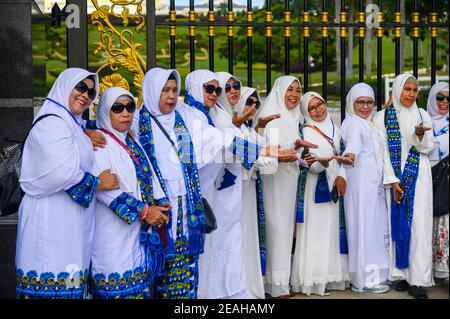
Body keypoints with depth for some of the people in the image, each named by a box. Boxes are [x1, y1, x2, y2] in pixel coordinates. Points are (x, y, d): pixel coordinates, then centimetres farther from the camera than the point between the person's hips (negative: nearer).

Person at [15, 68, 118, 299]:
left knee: (71, 286, 9)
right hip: (53, 218, -10)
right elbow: (64, 173, -21)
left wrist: (88, 138, 15)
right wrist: (98, 183, -6)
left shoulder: (73, 124, 20)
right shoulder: (52, 123, -11)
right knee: (56, 285, -8)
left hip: (71, 219, 10)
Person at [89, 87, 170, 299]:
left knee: (138, 285, 7)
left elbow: (151, 178, 15)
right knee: (118, 287, -8)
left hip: (142, 231, 7)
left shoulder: (133, 143, 17)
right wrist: (143, 211, -19)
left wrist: (160, 203, -5)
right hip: (114, 233, -7)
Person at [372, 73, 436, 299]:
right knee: (397, 223, -1)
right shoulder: (382, 117, 3)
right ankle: (402, 274, 5)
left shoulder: (422, 115, 9)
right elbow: (383, 151, -1)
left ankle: (418, 279, -6)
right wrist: (393, 182, -9)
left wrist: (420, 136, -15)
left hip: (418, 178, 1)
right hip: (394, 177, -1)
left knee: (419, 225, -5)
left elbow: (429, 148, 7)